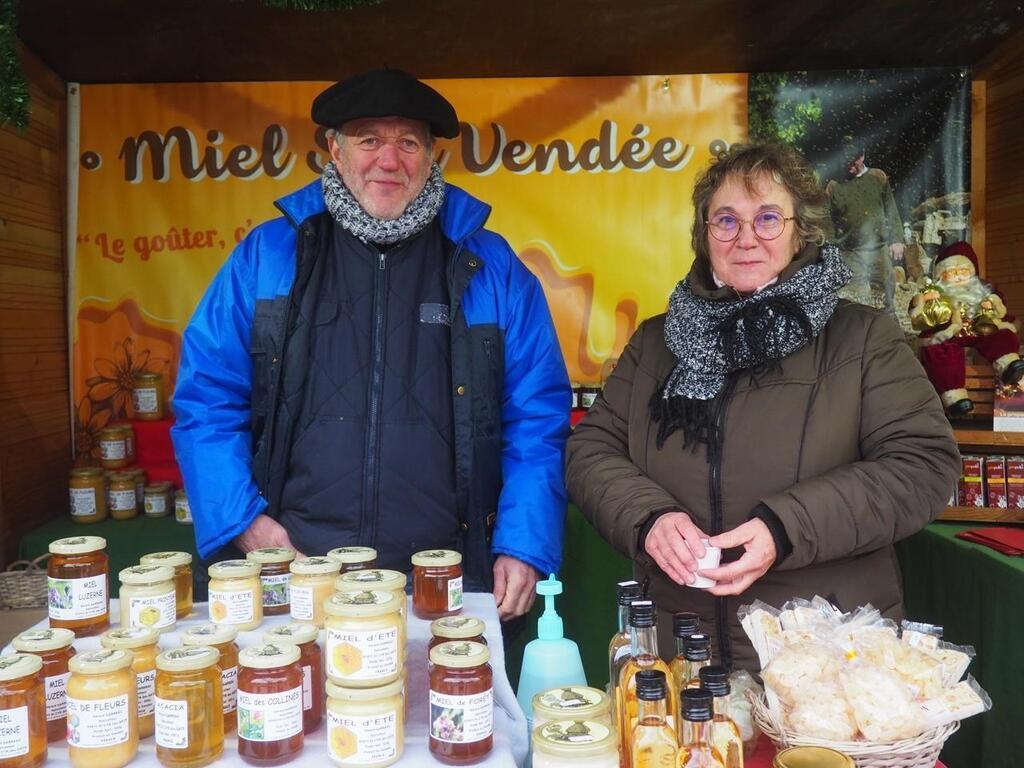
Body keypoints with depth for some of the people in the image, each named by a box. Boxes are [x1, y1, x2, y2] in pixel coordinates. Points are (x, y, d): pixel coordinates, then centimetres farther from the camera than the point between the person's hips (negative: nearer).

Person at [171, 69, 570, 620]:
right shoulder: (268, 255, 6)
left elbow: (538, 419, 4)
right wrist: (245, 520, -5)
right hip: (294, 583, 0)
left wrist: (524, 547, -5)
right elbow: (206, 398, 6)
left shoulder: (488, 265, 5)